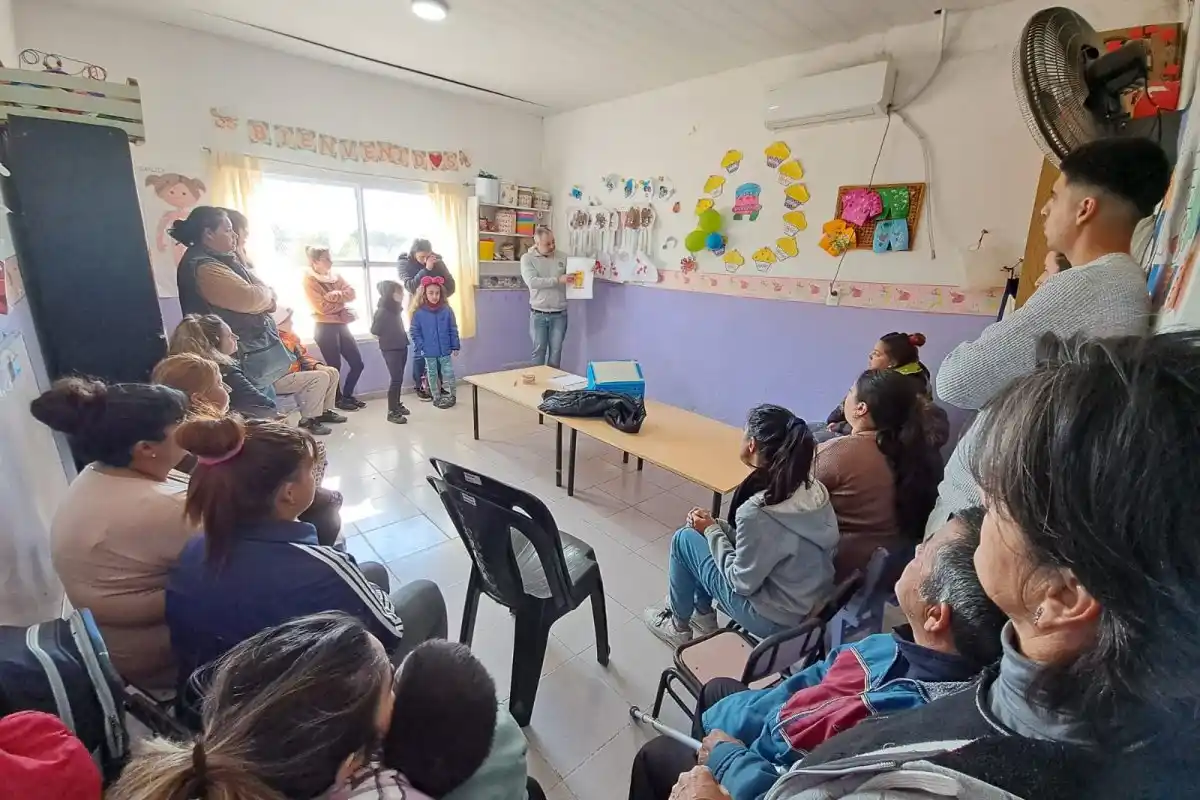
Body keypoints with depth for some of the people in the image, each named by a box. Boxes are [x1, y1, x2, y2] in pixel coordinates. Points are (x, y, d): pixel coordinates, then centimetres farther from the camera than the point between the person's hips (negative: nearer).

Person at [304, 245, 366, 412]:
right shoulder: (309, 280, -7)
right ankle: (338, 399, 17)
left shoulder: (335, 276, 12)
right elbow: (322, 307, -16)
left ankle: (347, 395, 23)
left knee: (357, 363, 6)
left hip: (341, 325, 7)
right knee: (335, 366, 0)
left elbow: (352, 293, 0)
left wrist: (335, 295, -17)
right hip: (325, 328, -7)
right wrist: (342, 301, -4)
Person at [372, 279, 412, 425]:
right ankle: (392, 412, 0)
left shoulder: (395, 309, 9)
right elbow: (375, 333, -13)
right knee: (396, 379, -6)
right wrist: (387, 341, -1)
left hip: (401, 348, 8)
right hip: (390, 350, -8)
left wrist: (402, 340, 7)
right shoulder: (382, 311, -15)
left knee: (399, 378, 14)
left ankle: (397, 404, 28)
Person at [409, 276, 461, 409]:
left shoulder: (447, 310, -5)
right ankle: (436, 398, 25)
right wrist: (420, 348, -9)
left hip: (445, 350, 0)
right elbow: (414, 332, -3)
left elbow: (453, 330, 0)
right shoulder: (418, 312, -8)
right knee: (432, 375, 12)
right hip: (428, 352, 0)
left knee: (448, 373, 5)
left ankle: (451, 396, 21)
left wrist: (455, 346, -1)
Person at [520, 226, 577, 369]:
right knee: (539, 350, 6)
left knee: (556, 351, 8)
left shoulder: (562, 257, 4)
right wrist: (558, 280, -24)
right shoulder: (527, 258, -3)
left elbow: (575, 275, 10)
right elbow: (532, 282, -18)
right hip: (538, 314, -2)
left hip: (559, 314, 2)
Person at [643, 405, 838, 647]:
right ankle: (704, 615, 34)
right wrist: (716, 525, 0)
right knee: (710, 531, 15)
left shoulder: (757, 512, -33)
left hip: (776, 619, -7)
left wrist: (711, 531, -8)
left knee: (684, 539, 4)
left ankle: (678, 627, 26)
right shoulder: (814, 489, -7)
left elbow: (742, 583, -19)